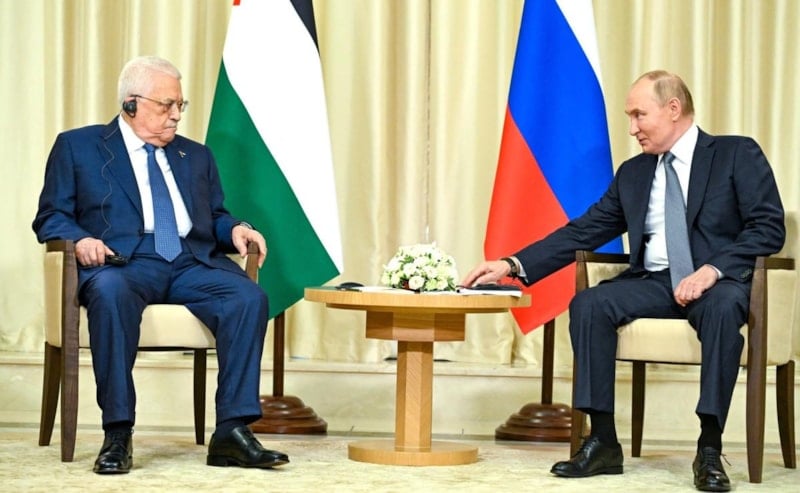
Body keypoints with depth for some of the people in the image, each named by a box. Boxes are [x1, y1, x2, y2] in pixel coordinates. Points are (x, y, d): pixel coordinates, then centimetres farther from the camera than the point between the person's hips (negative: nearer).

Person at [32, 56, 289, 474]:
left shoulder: (196, 156, 26)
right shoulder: (77, 146, 13)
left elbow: (215, 218, 25)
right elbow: (51, 217, 8)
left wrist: (235, 229, 1)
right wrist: (80, 239, -14)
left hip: (192, 264, 4)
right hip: (123, 262, -4)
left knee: (249, 297, -27)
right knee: (109, 293, -40)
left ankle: (232, 432, -27)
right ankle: (117, 434, -34)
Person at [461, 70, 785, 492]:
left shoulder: (738, 155, 1)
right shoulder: (633, 173, 16)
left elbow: (768, 228, -8)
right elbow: (582, 232, 12)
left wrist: (712, 270, -22)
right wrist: (512, 265, 0)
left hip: (719, 282, -5)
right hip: (653, 282, 5)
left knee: (723, 307, -39)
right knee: (587, 305, -22)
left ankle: (709, 449, -31)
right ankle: (603, 443, -19)